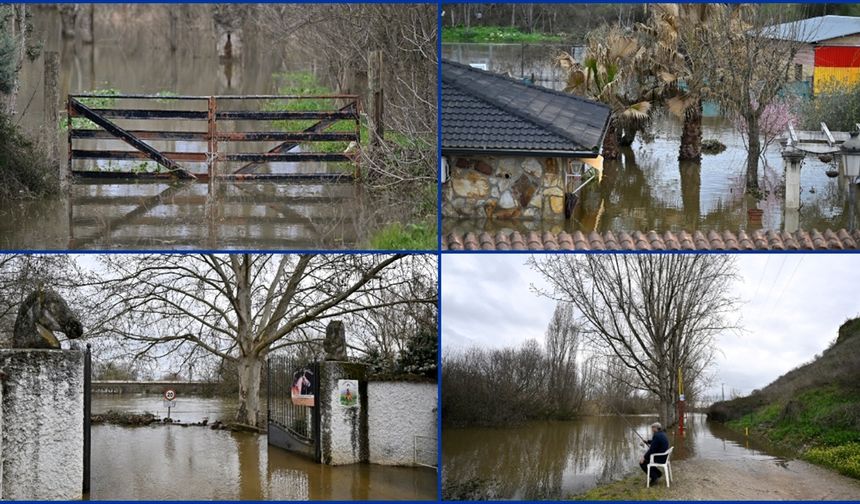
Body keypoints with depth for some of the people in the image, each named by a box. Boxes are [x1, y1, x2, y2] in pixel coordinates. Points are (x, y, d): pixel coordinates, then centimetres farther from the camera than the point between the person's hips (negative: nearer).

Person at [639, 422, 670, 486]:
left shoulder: (656, 436, -23)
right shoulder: (663, 434, 8)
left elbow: (652, 449, -24)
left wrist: (644, 457, -15)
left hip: (659, 459, -10)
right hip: (663, 457, 10)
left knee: (642, 462, -1)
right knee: (646, 459, 23)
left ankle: (654, 477, 3)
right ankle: (658, 473, 20)